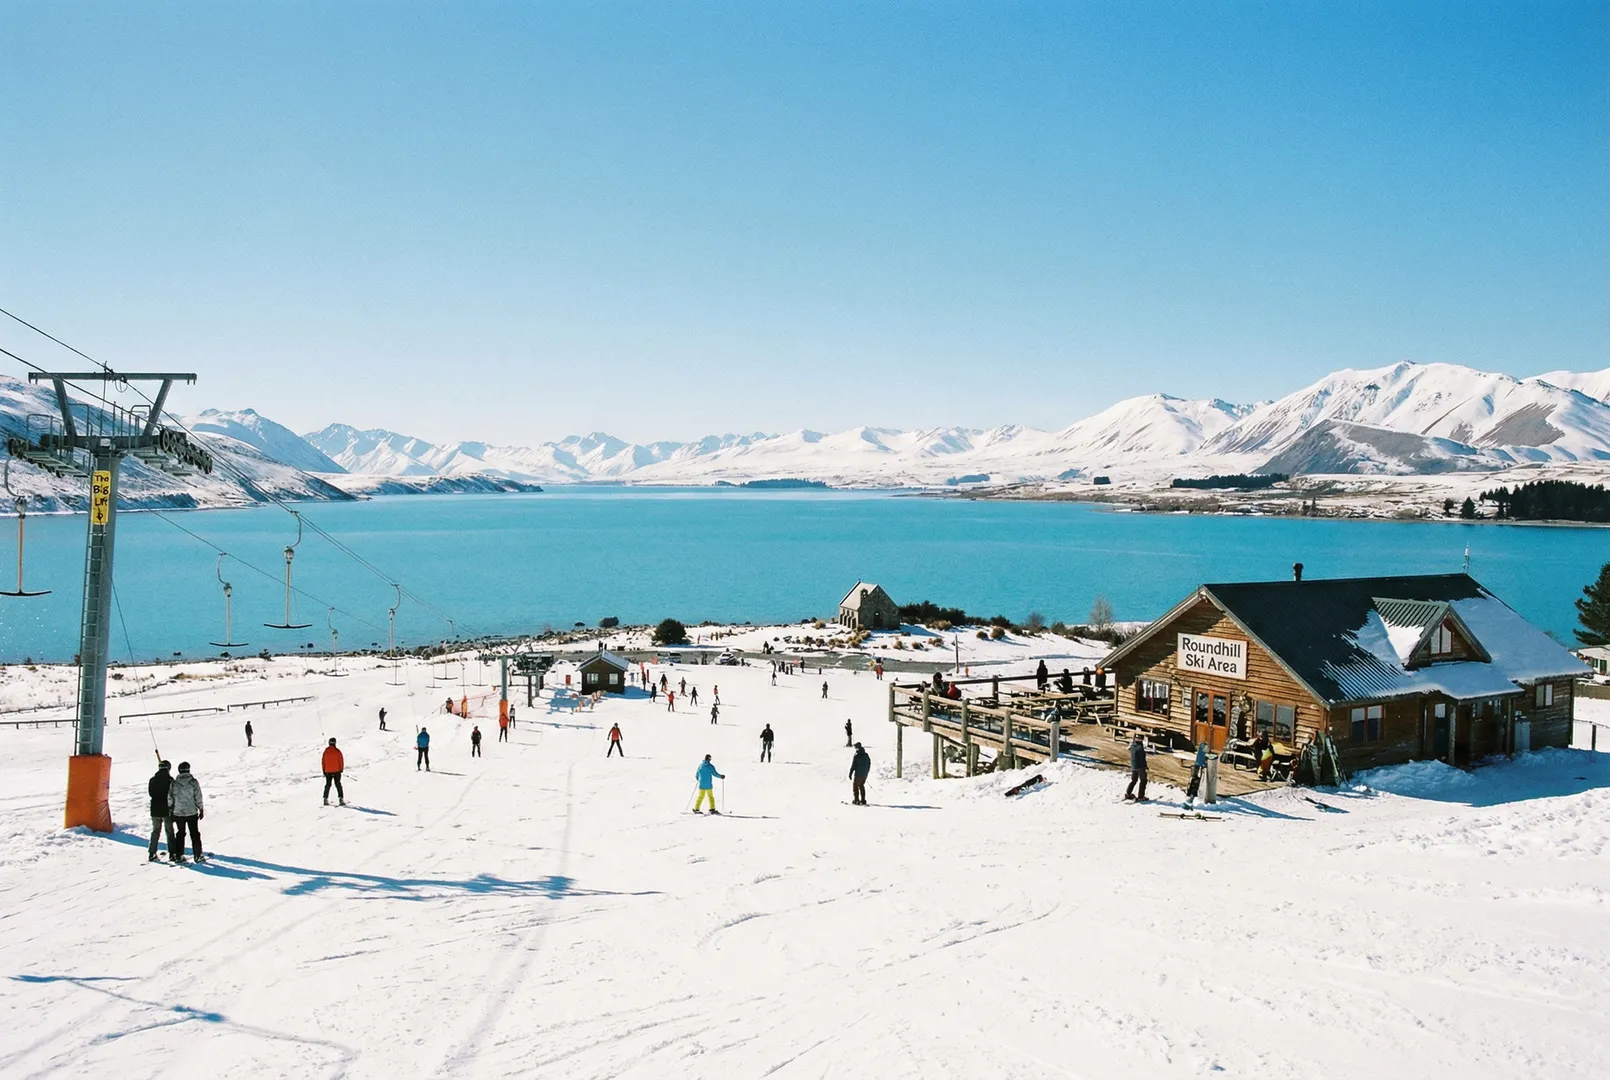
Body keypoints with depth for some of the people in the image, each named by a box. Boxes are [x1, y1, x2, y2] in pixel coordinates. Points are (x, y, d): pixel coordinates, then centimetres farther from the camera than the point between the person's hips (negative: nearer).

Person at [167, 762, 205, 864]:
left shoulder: (174, 783, -5)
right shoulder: (193, 782, -11)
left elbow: (170, 799, 0)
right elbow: (198, 798, -8)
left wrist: (170, 811, 12)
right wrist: (201, 809, 2)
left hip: (178, 813, 2)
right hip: (192, 813, -2)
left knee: (180, 834, 15)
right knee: (195, 834, 7)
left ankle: (178, 856, 16)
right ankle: (198, 855, 8)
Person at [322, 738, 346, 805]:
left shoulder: (326, 751, -1)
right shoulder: (337, 751, -8)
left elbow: (323, 761, 3)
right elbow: (341, 760, -7)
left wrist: (324, 770, 11)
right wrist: (341, 769, 4)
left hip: (328, 771, 2)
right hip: (336, 771, -2)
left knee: (328, 785, 13)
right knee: (338, 785, 2)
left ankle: (325, 799, 10)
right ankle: (341, 799, -7)